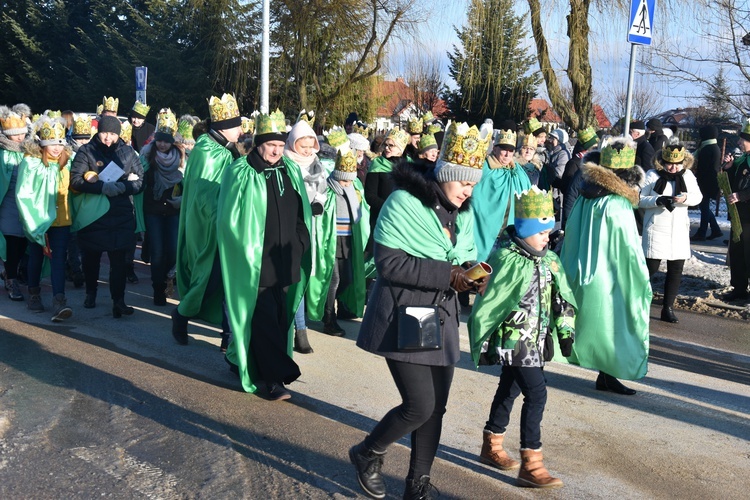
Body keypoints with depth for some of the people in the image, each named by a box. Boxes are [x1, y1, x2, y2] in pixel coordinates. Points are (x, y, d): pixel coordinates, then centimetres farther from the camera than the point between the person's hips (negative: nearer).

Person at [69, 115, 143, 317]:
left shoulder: (127, 152, 5)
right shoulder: (86, 151, 0)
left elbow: (140, 181, 1)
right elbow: (75, 180, -10)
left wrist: (121, 187, -18)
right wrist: (103, 187, -22)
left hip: (120, 215, 0)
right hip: (92, 214, 0)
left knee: (118, 259, -3)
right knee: (91, 256, 14)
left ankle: (118, 300, 1)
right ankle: (91, 293, 34)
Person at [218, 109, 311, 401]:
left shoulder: (290, 171, 8)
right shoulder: (241, 174, -8)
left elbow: (302, 212, 15)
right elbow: (230, 218, -6)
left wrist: (301, 245, 9)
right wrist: (247, 251, -9)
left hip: (284, 260, 6)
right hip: (254, 263, -6)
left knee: (278, 316, 12)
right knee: (264, 319, -5)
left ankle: (242, 360, 31)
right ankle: (274, 377, -1)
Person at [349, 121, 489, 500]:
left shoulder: (463, 212, 7)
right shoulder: (404, 202, -16)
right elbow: (389, 262, -23)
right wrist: (447, 274, -25)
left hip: (441, 319, 7)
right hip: (403, 317, -7)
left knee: (436, 406, 10)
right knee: (419, 405, -9)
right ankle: (367, 454, 19)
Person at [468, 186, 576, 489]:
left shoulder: (548, 259, 6)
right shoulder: (509, 261, -19)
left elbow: (563, 297, 14)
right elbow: (487, 305, -17)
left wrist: (566, 331, 9)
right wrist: (481, 344, -14)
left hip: (535, 340, 8)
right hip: (514, 340, -8)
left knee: (509, 390, 19)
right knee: (536, 393, -11)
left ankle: (491, 446, 36)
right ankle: (531, 465, -3)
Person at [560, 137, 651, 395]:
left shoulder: (585, 197, -1)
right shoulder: (619, 206, -19)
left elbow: (570, 234, 6)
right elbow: (630, 250, -15)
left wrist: (569, 270, 16)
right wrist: (643, 280, -3)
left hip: (579, 275, 6)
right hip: (609, 276, -6)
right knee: (612, 322, 7)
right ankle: (607, 375, 15)